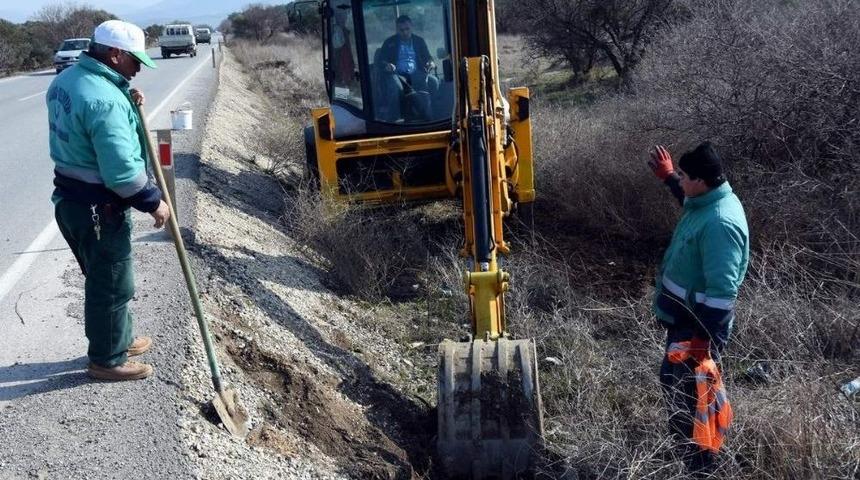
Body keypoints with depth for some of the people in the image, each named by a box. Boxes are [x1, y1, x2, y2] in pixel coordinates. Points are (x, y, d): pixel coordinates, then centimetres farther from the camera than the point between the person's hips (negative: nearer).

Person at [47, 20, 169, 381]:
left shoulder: (67, 79, 6)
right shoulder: (104, 99, -26)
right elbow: (121, 171, -30)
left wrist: (126, 99, 6)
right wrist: (153, 202, -15)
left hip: (70, 196, 10)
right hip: (98, 207, -10)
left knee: (103, 278, 23)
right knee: (112, 285, 6)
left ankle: (119, 340, 39)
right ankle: (107, 360, 20)